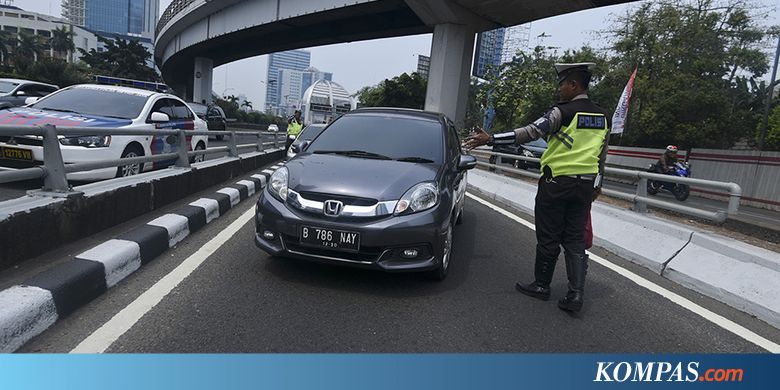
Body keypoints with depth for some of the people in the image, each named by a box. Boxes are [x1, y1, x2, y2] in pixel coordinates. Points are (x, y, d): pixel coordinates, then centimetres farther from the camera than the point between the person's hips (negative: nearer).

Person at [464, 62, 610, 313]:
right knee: (575, 240, 9)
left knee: (548, 238, 6)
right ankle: (576, 294, 5)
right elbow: (602, 156, 16)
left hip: (556, 183, -6)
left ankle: (541, 285, 20)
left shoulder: (563, 112, -12)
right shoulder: (602, 116, 10)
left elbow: (529, 133, -20)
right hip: (584, 185, 6)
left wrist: (490, 139, -19)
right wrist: (597, 184, 25)